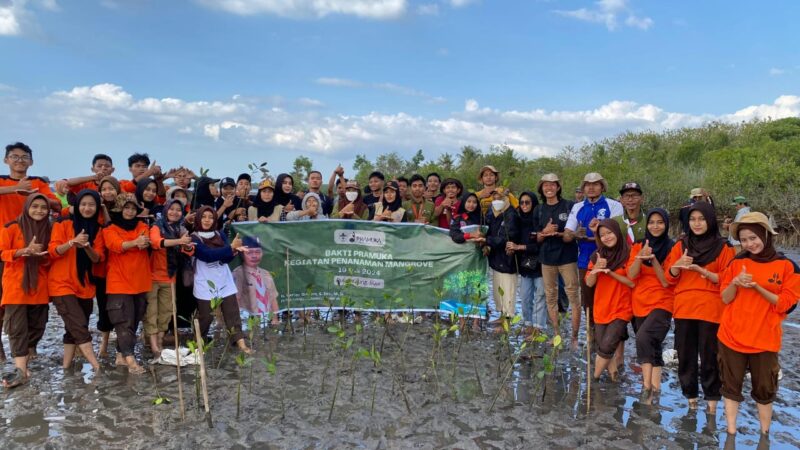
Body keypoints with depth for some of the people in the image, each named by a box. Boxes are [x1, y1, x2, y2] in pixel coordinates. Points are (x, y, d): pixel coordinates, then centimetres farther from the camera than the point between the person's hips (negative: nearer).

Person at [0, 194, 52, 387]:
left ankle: (22, 365, 19)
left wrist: (43, 255, -9)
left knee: (36, 326, 6)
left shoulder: (48, 230, 10)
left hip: (39, 286, 4)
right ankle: (20, 371, -11)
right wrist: (24, 251, -21)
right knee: (17, 327, -8)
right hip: (16, 285, -4)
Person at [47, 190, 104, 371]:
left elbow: (97, 258, -1)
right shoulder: (63, 225, -3)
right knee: (79, 327, -13)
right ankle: (97, 367, -14)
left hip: (85, 286, 5)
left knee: (74, 328, 8)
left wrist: (87, 246, -21)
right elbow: (53, 252, -11)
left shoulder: (98, 229, 7)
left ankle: (66, 367, 16)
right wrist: (72, 242, -28)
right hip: (62, 284, -5)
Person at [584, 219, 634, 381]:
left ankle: (595, 378, 5)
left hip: (621, 309, -5)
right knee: (602, 346, 6)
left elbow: (632, 283, -13)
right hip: (601, 309, 5)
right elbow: (589, 283, 0)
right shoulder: (597, 255, 6)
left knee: (606, 346, -13)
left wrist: (610, 272, -20)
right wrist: (596, 268, -18)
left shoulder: (628, 254, -10)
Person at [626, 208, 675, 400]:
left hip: (662, 304, -4)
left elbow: (666, 281, -11)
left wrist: (653, 260, -22)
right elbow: (631, 275, -8)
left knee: (643, 338, -26)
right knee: (652, 347, 11)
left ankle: (647, 385, -19)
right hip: (640, 304, 4)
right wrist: (640, 257, -25)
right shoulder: (638, 247, 5)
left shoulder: (672, 248, -5)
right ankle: (655, 386, 24)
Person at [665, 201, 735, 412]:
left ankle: (712, 398, 13)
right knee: (685, 354, 6)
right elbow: (670, 278, 6)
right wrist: (678, 265, -15)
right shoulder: (681, 246, 9)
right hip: (684, 308, 3)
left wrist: (702, 271, -16)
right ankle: (690, 394, 19)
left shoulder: (723, 247, 1)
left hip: (711, 309, -3)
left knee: (709, 355, 0)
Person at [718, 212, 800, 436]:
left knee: (765, 389, 12)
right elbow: (725, 299, 0)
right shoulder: (737, 263, 1)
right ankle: (731, 434, 19)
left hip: (765, 338, -1)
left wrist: (757, 287, -20)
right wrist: (735, 283, -19)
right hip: (732, 336, 1)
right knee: (731, 386, 8)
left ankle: (764, 436, 28)